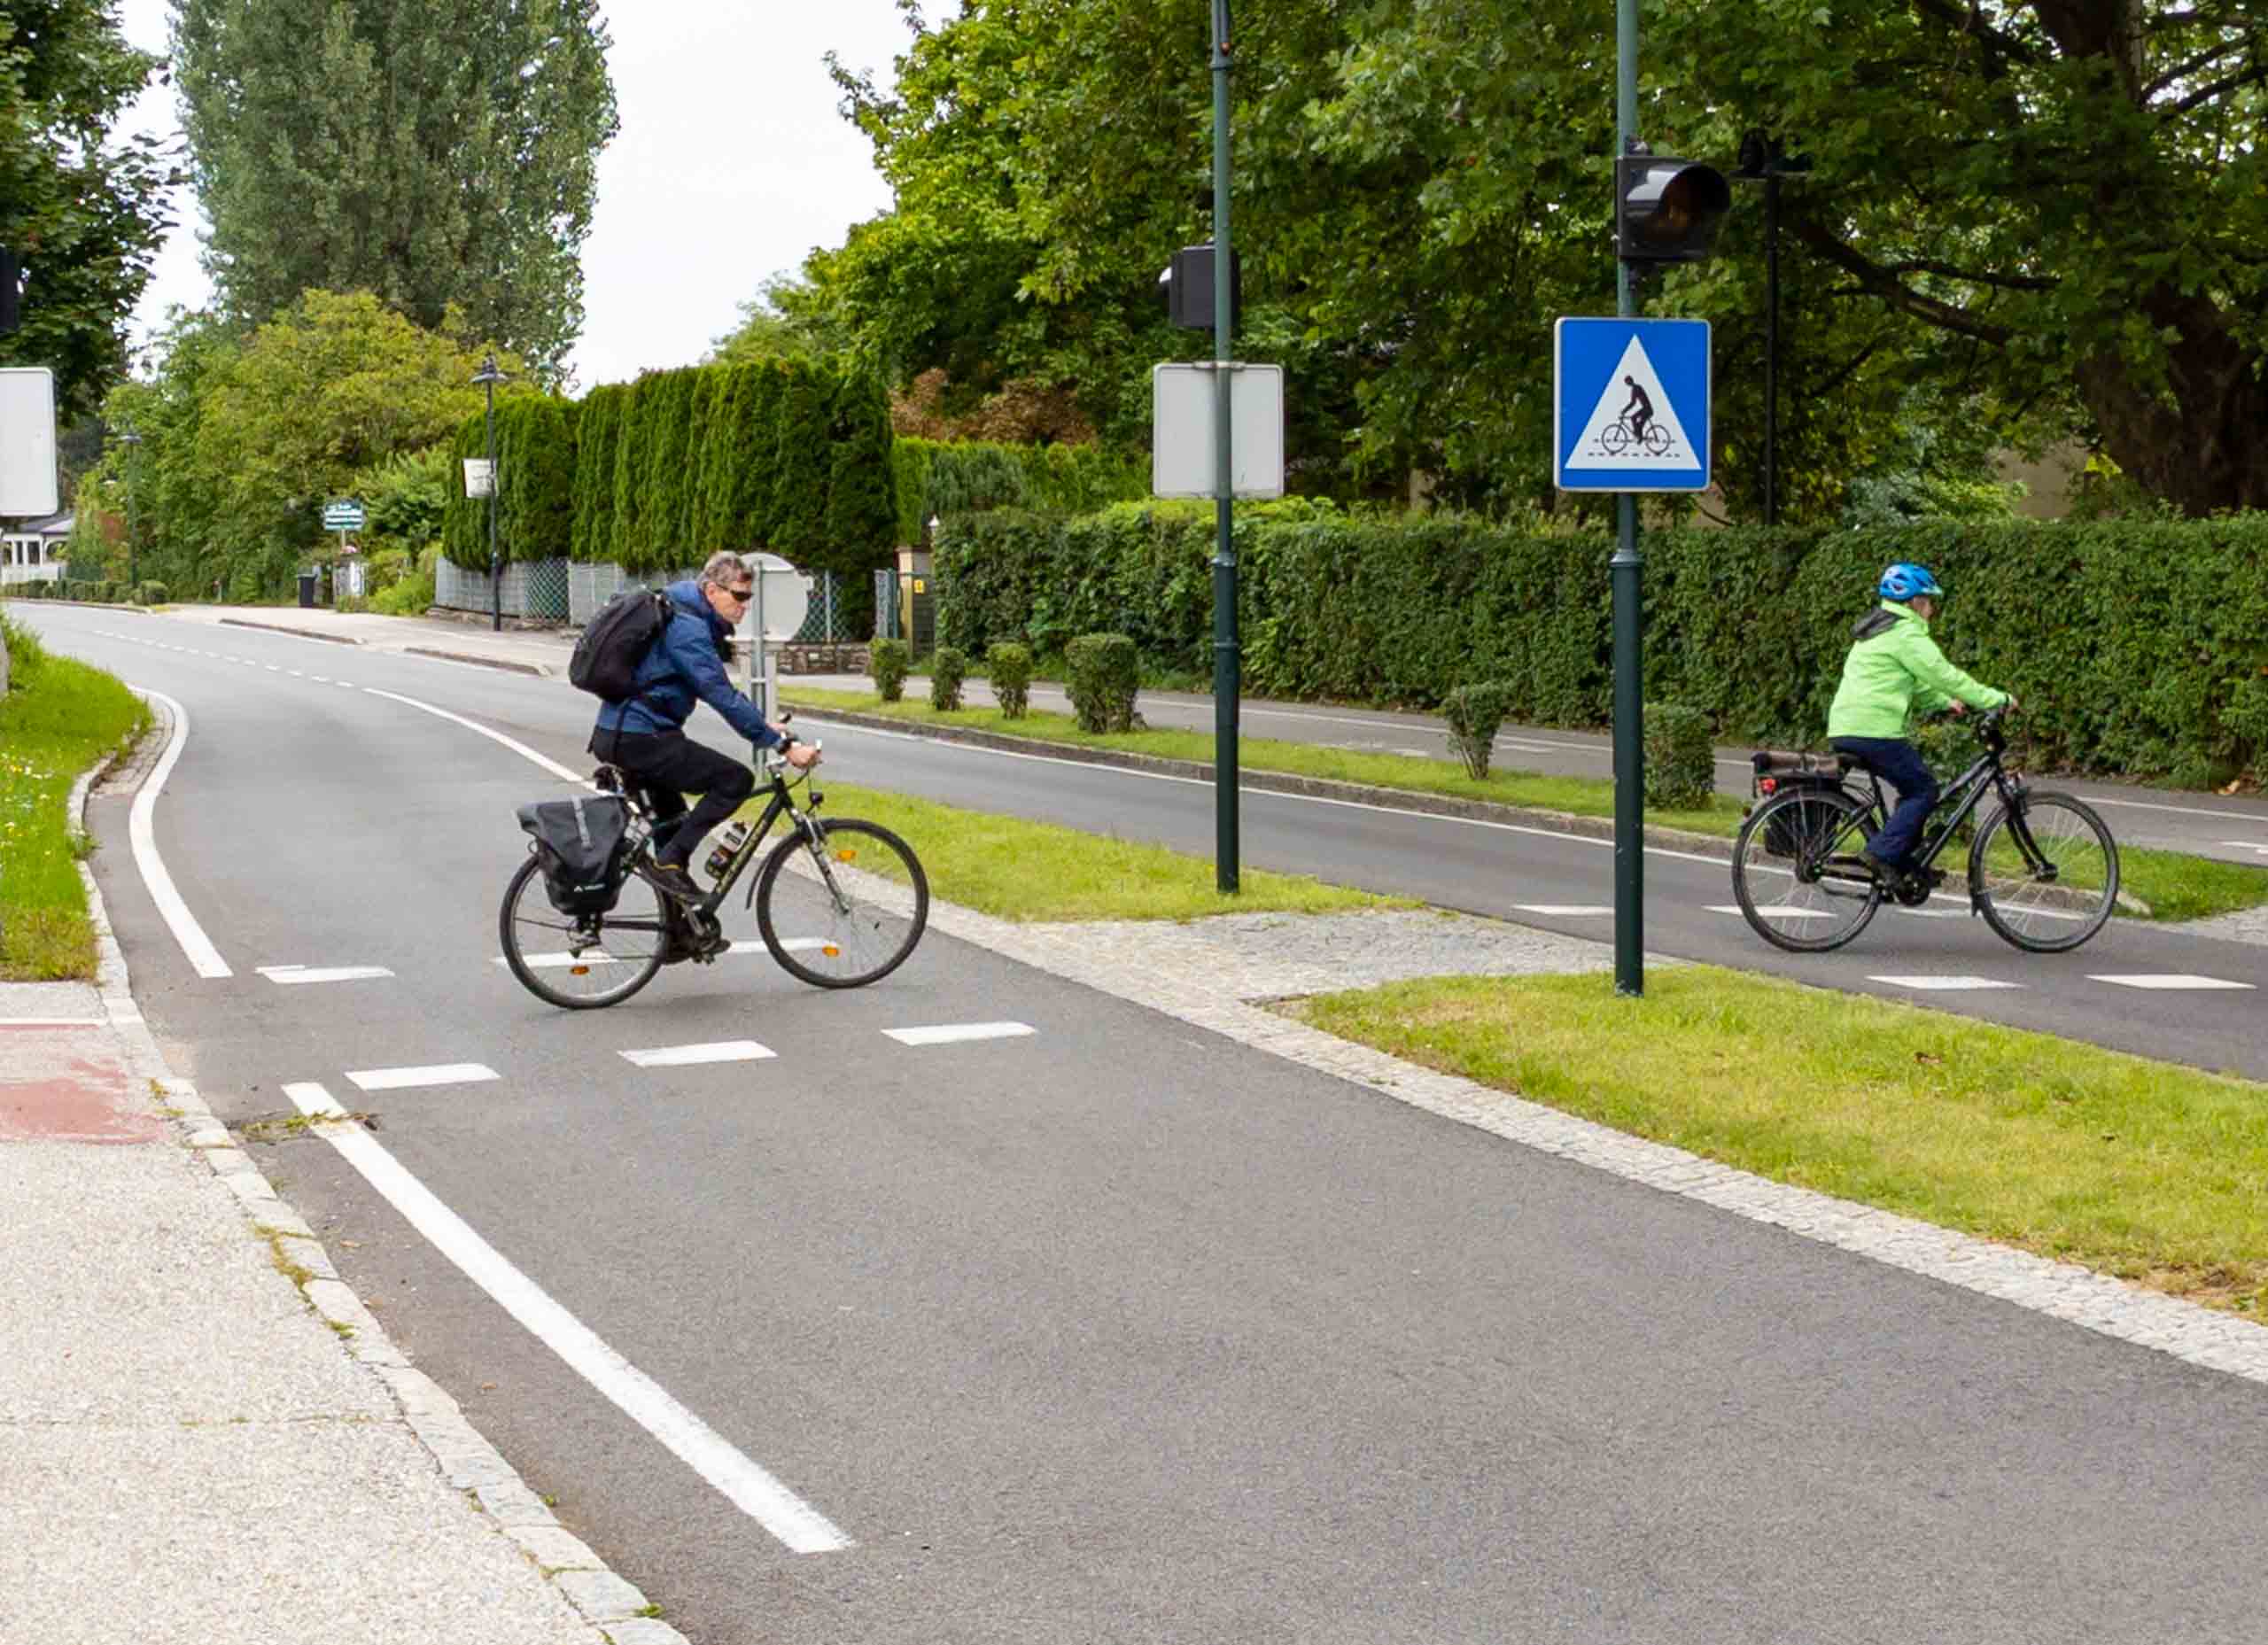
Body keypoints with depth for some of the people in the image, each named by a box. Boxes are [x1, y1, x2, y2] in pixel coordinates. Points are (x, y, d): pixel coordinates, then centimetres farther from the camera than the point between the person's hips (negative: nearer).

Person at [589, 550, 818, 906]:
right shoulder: (688, 629, -18)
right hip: (638, 739, -11)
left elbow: (719, 688, 26)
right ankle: (670, 862, -11)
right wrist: (782, 745, -23)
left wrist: (762, 726, 20)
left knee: (672, 820, 27)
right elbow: (723, 697, -24)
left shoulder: (690, 617, 15)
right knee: (736, 780, -13)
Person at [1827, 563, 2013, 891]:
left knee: (1916, 786, 18)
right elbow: (1945, 676, -10)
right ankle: (1883, 853, -12)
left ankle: (1903, 866, 14)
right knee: (1924, 790, -2)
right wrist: (1998, 699, -4)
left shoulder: (1877, 631, 24)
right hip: (1874, 732, -10)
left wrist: (1944, 702, 21)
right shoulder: (1907, 634, -8)